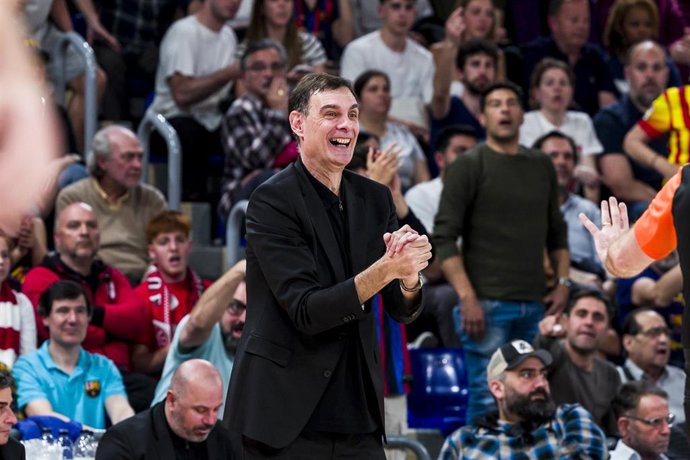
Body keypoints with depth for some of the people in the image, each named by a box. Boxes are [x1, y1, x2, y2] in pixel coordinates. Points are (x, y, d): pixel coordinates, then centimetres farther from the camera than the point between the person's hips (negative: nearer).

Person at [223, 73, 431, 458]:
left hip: (358, 418, 5)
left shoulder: (375, 198, 8)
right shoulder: (272, 201, -9)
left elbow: (403, 310, 7)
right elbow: (307, 311, -17)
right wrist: (386, 269, -28)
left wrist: (409, 276, -17)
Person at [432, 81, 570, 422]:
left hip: (535, 304, 5)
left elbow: (556, 231, 23)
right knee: (488, 398, -8)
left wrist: (563, 282, 9)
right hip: (487, 304, -5)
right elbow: (444, 237, -7)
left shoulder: (541, 166, 16)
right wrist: (467, 298, -14)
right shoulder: (468, 166, -1)